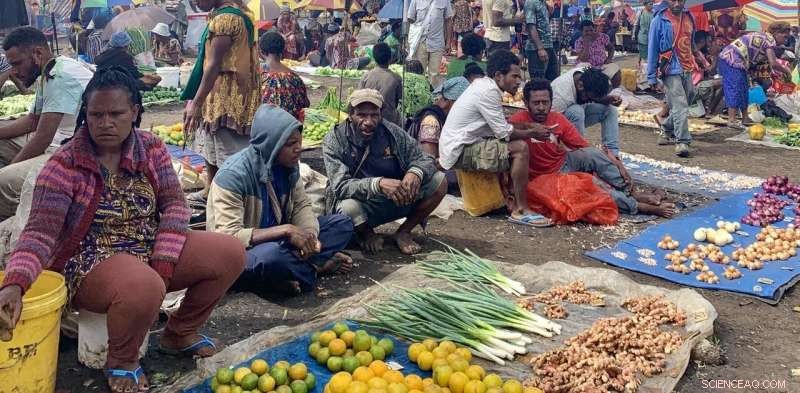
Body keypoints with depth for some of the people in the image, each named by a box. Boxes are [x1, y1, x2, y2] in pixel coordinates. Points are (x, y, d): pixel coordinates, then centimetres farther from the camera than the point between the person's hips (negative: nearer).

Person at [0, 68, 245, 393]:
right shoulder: (64, 165, -15)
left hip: (153, 249, 6)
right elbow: (40, 233, -22)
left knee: (231, 253, -9)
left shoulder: (152, 149, -2)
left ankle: (180, 333, 13)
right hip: (92, 261, -5)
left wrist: (162, 263, -19)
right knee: (143, 288, -39)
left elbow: (174, 205, -5)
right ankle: (121, 361, -5)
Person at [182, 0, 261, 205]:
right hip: (221, 95, 11)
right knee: (211, 146, 22)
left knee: (229, 153, -4)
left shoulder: (224, 18, -20)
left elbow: (213, 65, -22)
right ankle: (210, 192, 36)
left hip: (226, 97, -11)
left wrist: (195, 102, -19)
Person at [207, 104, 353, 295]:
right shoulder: (233, 175, -25)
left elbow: (301, 205, 2)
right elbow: (228, 236, -30)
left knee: (342, 223, -2)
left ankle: (296, 266, -18)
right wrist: (286, 230, -34)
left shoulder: (288, 165, -5)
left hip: (278, 242, 7)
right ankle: (316, 265, -12)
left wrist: (310, 235, -21)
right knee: (272, 255, -41)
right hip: (242, 252, -7)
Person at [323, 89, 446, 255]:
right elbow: (340, 186, -25)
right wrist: (378, 184, -41)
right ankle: (367, 234, -2)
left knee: (439, 181, -12)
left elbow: (424, 159, -3)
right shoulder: (334, 141, -15)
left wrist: (415, 173, -28)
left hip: (395, 199, 4)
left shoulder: (392, 132, -5)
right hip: (361, 204, -3)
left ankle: (403, 232, 3)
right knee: (348, 208, -39)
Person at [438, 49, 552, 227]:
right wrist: (532, 132, -3)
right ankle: (521, 210, -12)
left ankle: (511, 200, 13)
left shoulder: (482, 84, 11)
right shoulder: (489, 91, -18)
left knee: (516, 142, 16)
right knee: (520, 148, -18)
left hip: (457, 145, 10)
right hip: (459, 151, -10)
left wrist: (527, 126, 2)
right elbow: (504, 133, -17)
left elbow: (499, 124, 13)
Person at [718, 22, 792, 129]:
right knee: (735, 89, -12)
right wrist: (786, 71, 1)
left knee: (743, 90, 14)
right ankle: (731, 120, -15)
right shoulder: (770, 40, -7)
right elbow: (773, 64, -13)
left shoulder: (763, 36, 20)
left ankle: (745, 118, 19)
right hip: (733, 60, -10)